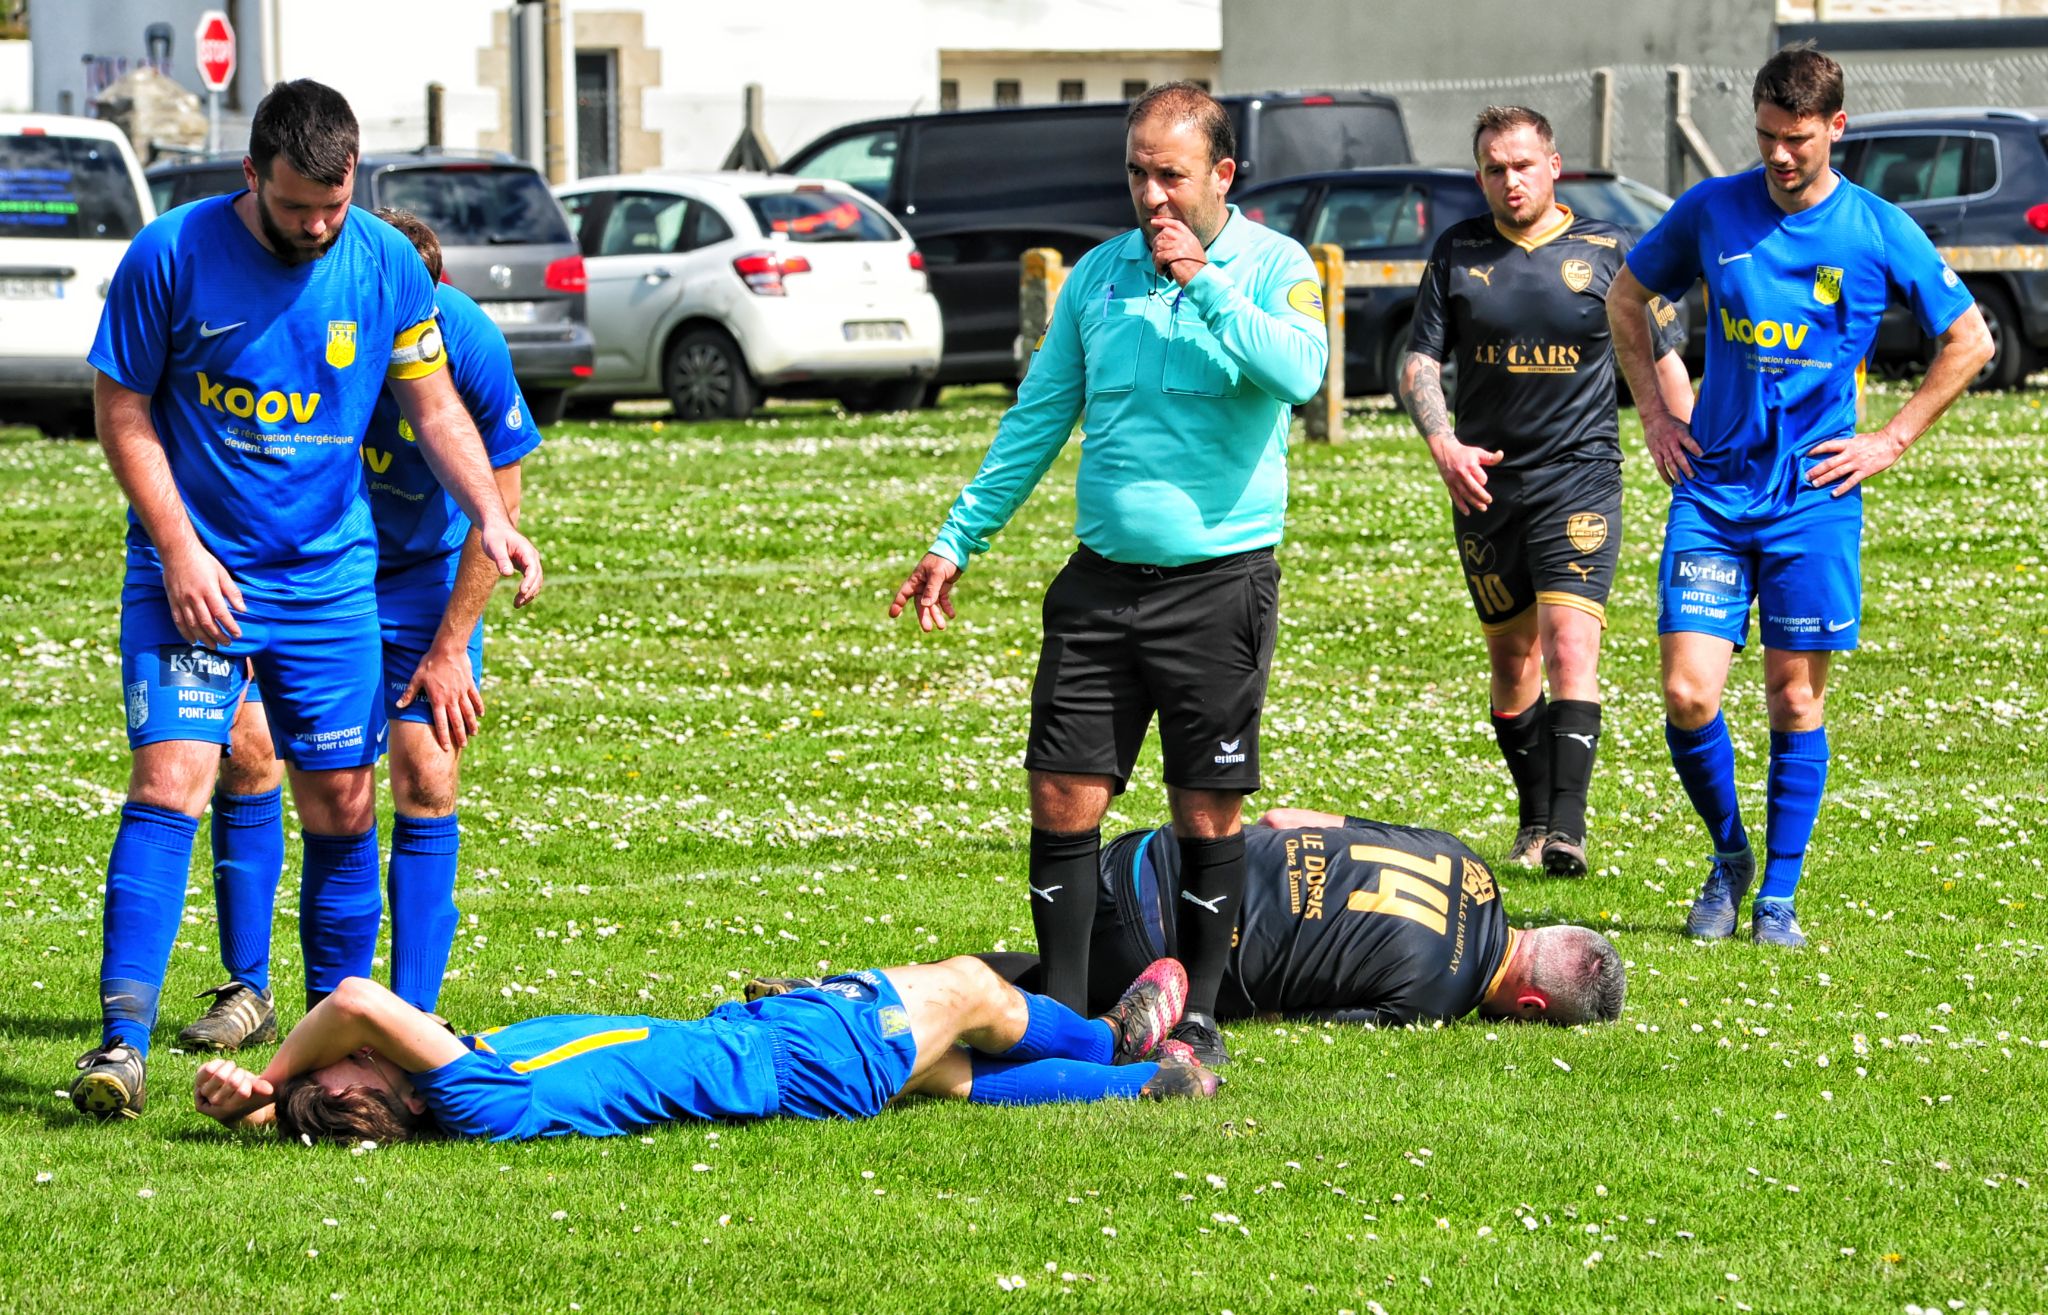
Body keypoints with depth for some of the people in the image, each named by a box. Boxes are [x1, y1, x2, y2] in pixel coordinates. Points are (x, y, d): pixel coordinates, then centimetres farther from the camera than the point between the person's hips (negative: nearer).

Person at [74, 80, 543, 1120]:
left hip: (328, 576, 3)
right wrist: (179, 549, -13)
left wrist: (490, 517, -8)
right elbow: (123, 412, -5)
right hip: (193, 571, -3)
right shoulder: (169, 257, -12)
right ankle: (124, 1035, -17)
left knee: (342, 805, 5)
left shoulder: (386, 266, -3)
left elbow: (434, 405, 7)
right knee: (169, 781, -15)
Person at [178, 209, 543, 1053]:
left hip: (422, 573, -1)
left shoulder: (467, 344, -25)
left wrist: (451, 646, -11)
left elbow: (497, 502, -12)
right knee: (245, 753, -11)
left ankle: (412, 1013, -2)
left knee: (426, 779, -9)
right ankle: (246, 991, 3)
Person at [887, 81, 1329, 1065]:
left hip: (1221, 580, -4)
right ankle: (1061, 1012, 8)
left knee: (1207, 810, 1)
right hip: (1101, 579, 4)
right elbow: (1038, 418, 17)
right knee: (1063, 800, 0)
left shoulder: (1274, 266, -3)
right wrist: (958, 540, 15)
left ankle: (1194, 1015, 13)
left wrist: (1205, 283, -23)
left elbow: (1299, 372, -23)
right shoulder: (1098, 274, 10)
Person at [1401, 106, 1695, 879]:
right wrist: (1443, 445, -14)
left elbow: (1663, 362, 6)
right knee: (1511, 660, 11)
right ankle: (1533, 818, 25)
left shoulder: (1607, 252, 1)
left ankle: (1567, 828, -23)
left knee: (1569, 647, -17)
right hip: (1485, 487, 3)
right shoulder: (1458, 253, 6)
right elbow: (1420, 363, 5)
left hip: (1579, 481, -3)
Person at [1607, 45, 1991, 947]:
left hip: (1813, 498, -1)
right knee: (1688, 696, -7)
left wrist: (1889, 441, 1)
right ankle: (1728, 855, 17)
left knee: (1796, 700, 1)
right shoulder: (1711, 212, 1)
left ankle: (1777, 898, 12)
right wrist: (1654, 415, 10)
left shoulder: (1879, 234, -3)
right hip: (1711, 491, 1)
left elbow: (1968, 341, 7)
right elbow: (1625, 298, 17)